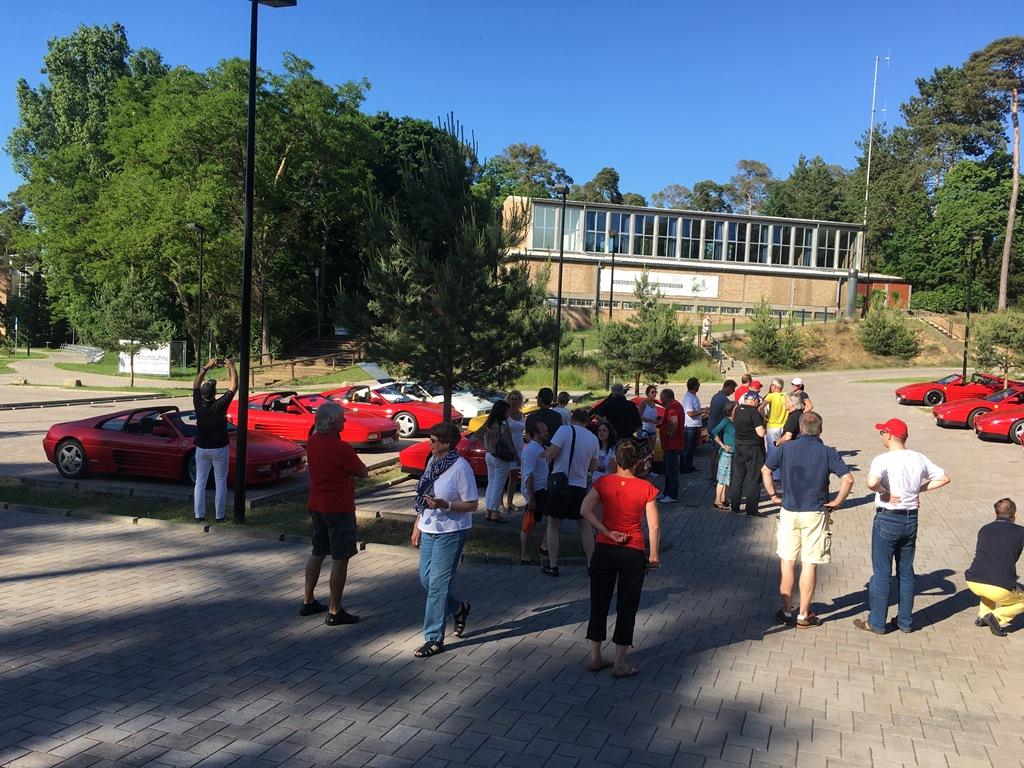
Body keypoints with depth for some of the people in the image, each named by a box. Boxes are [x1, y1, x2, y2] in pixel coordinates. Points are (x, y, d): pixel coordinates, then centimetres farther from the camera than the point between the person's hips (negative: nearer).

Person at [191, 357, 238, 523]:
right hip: (219, 448, -3)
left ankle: (199, 515, 11)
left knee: (200, 481, 10)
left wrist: (206, 367, 13)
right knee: (220, 482, 5)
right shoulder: (220, 405, -18)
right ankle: (219, 515, 7)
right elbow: (234, 385, -9)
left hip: (202, 448, 3)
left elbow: (195, 384, 9)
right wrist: (231, 366, 2)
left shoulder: (198, 404, -9)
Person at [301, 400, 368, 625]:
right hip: (338, 508, -8)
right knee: (340, 558, 0)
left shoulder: (312, 442, 1)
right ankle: (335, 611, 4)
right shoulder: (341, 448, -21)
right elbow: (363, 472, -10)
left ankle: (308, 602, 28)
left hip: (316, 505, 8)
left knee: (317, 553, 20)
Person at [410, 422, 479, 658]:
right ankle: (459, 609, 37)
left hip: (450, 532, -8)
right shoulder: (433, 461, 6)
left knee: (438, 584, -4)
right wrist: (417, 525, 15)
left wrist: (445, 505, -27)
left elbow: (472, 505, -14)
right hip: (429, 530, 8)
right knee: (426, 578, 13)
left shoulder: (461, 467, -16)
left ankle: (434, 638, 6)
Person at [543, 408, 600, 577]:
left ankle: (553, 566, 10)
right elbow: (592, 466, 12)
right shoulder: (593, 438, 3)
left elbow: (550, 455, -17)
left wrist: (546, 452, 5)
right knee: (585, 526, 17)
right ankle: (591, 564, 18)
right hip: (580, 487, 3)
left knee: (553, 526, 10)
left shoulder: (565, 430, -10)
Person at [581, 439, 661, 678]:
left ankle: (596, 657, 21)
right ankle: (619, 664, 12)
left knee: (599, 603, 14)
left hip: (604, 550, 2)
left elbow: (586, 510, -14)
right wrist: (654, 555, 3)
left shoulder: (603, 482, -3)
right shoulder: (646, 488, -8)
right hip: (633, 553, -2)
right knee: (627, 607, 9)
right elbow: (654, 526, -8)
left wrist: (608, 533, -10)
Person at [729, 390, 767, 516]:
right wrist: (764, 429, 0)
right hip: (753, 449, -6)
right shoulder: (754, 412, -17)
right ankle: (751, 509, 3)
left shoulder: (737, 410, 4)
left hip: (739, 447, 6)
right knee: (753, 480, 2)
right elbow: (761, 433, -21)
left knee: (737, 478, 13)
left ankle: (734, 506, 17)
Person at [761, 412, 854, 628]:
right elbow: (848, 479, -14)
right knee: (809, 565, 5)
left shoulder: (786, 448, 0)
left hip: (789, 512, 2)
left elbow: (765, 470, 0)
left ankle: (786, 611, 18)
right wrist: (837, 502, -2)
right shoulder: (827, 452, -6)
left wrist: (773, 495, 8)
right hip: (815, 514, -2)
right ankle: (804, 615, 11)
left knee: (787, 562, 12)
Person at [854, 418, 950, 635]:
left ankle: (876, 623, 12)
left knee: (882, 573, 4)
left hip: (887, 520, -6)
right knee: (906, 572, 16)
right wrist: (919, 489, 6)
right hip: (911, 519, 6)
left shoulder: (883, 460, -17)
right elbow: (943, 478, 8)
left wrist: (884, 492, -16)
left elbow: (872, 482, -34)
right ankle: (905, 622, 24)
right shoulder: (919, 459, 1)